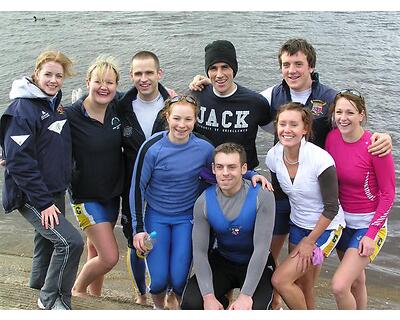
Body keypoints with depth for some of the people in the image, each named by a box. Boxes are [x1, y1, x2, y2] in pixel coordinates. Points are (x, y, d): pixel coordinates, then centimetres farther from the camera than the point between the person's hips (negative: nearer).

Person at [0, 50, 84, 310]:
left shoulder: (56, 104, 8)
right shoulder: (23, 109, -16)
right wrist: (43, 202, -21)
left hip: (55, 191, 8)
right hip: (31, 196, -8)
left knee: (48, 242, 19)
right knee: (71, 241, -14)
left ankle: (42, 289, 40)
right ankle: (53, 299, 6)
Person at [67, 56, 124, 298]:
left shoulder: (118, 107, -4)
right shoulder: (72, 116, -19)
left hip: (113, 193, 5)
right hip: (86, 195, -5)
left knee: (96, 248, 20)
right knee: (110, 257, -7)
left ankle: (94, 296, 41)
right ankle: (77, 290, 22)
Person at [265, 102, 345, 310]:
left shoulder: (321, 160, -26)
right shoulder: (274, 156, -9)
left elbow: (331, 208, -18)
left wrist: (309, 241, -13)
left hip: (325, 228, -5)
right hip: (297, 225, 5)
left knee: (280, 279, -12)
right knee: (301, 290, 11)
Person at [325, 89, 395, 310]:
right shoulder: (332, 138, -5)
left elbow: (388, 194, -13)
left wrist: (371, 234, -16)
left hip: (369, 223, -5)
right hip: (343, 219, 5)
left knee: (339, 286, -14)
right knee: (355, 281, 21)